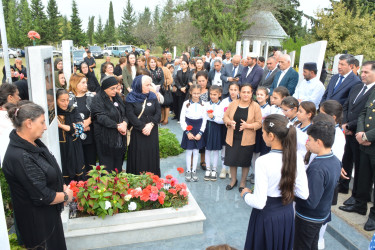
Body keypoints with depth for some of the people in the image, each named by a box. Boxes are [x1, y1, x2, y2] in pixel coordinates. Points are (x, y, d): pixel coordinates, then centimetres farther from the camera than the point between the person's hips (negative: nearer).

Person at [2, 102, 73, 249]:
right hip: (37, 222, -9)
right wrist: (66, 196, -11)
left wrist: (63, 187, -3)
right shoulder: (20, 157, -32)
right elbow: (43, 197, -27)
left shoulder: (33, 143, -3)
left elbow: (50, 171, 11)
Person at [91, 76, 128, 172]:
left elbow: (124, 113, 11)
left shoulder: (117, 97, 12)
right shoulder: (97, 99, -9)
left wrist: (124, 123, -11)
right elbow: (101, 117, -18)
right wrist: (117, 126, -20)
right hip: (106, 138, -6)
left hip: (119, 138, 6)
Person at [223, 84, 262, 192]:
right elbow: (225, 116, 7)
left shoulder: (255, 106, -7)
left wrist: (248, 125, -22)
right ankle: (233, 180, 34)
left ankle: (243, 181, 33)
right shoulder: (233, 104, 0)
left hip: (247, 139, -2)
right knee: (231, 160, 10)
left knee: (245, 162, 9)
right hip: (232, 138, 2)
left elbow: (259, 123, -6)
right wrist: (230, 122, -15)